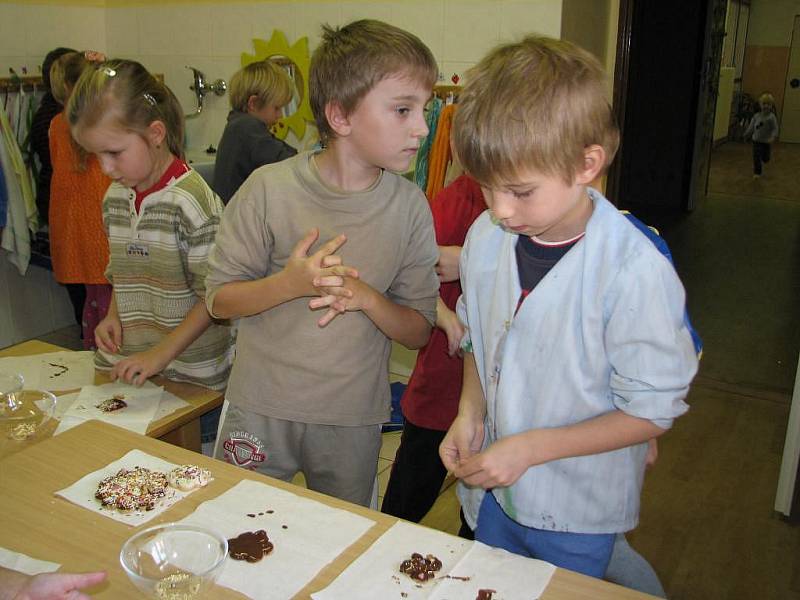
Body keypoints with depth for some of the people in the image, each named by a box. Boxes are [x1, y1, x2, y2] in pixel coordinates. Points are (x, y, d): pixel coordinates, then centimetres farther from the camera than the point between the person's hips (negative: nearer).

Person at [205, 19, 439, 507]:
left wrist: (366, 297, -23)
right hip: (261, 410, -1)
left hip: (355, 421, 2)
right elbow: (220, 299, -6)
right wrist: (289, 283, -25)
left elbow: (419, 330, -3)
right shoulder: (270, 189, -13)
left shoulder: (409, 205, -7)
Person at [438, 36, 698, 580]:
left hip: (577, 514, -4)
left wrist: (529, 447, -22)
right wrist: (470, 412, -8)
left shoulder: (635, 271, -27)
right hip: (491, 492, 5)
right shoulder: (486, 236, -9)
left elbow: (652, 411, -19)